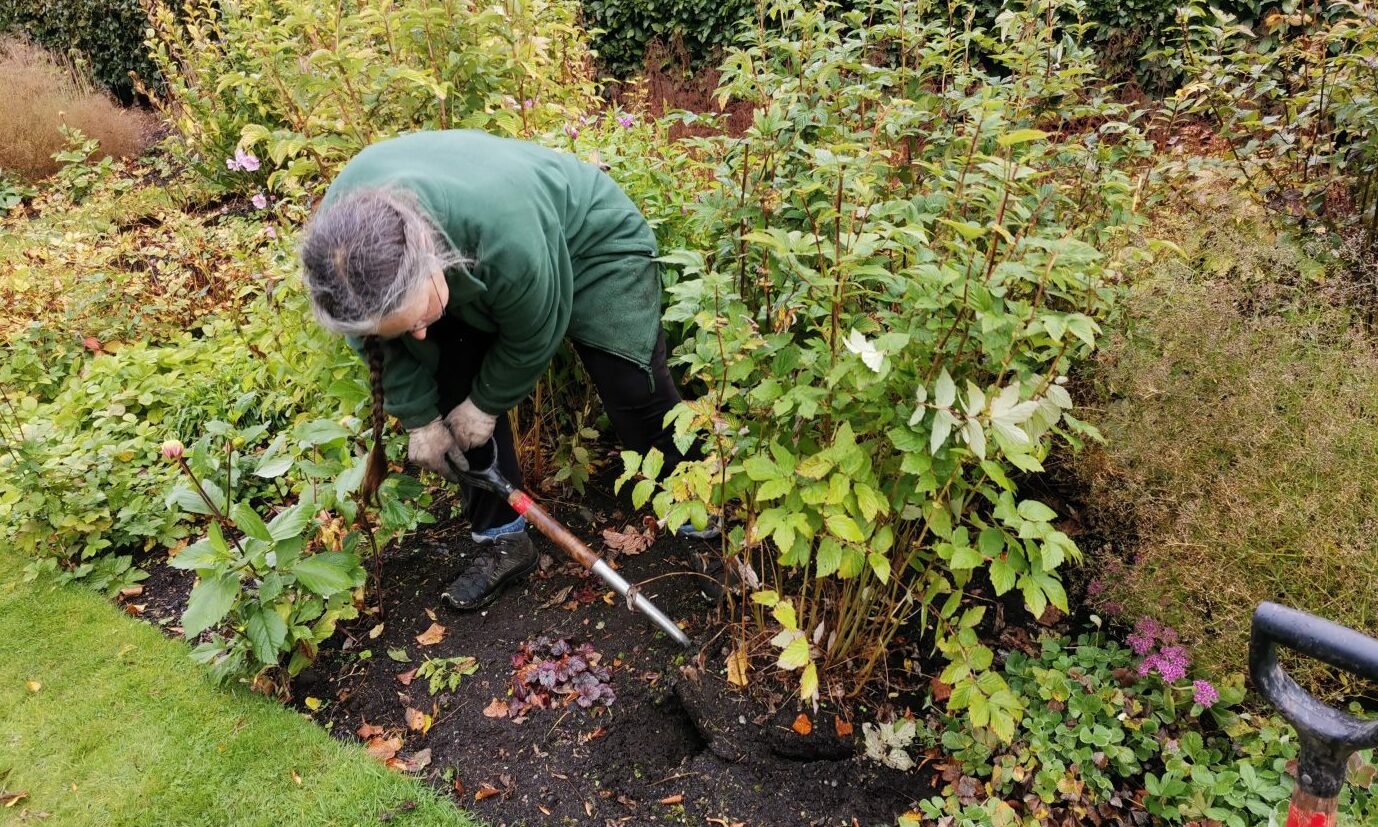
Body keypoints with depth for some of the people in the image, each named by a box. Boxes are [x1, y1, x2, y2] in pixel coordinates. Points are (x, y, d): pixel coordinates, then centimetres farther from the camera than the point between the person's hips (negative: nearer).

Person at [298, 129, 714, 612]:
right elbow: (384, 342, -9)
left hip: (591, 238, -4)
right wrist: (419, 419, -6)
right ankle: (502, 540, 10)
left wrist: (485, 404, -12)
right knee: (455, 393, -7)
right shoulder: (339, 240, -30)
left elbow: (534, 334, -25)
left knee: (633, 386, -10)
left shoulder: (504, 228, -47)